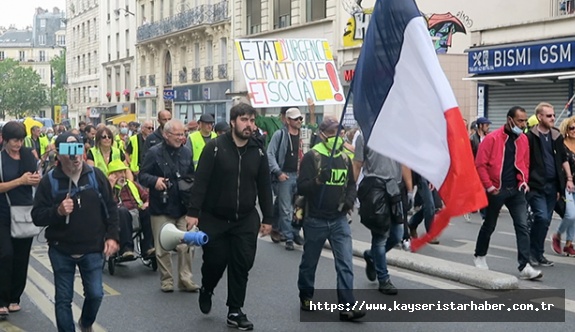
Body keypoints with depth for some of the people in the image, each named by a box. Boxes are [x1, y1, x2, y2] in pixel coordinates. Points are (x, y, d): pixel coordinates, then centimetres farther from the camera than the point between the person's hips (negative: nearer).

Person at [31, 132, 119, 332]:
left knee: (95, 294, 5)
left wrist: (112, 236, -3)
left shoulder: (96, 176, -3)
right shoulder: (49, 181, -7)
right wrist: (57, 211, -24)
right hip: (61, 250, -1)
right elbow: (37, 217, -7)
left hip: (93, 249, 1)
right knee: (63, 299, 7)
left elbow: (110, 208, 4)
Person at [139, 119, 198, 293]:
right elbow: (142, 175, -3)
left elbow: (192, 176, 21)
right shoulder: (154, 152, -5)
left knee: (185, 246, 1)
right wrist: (154, 180, -21)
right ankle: (166, 280, 18)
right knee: (162, 247, 5)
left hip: (182, 207, 3)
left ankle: (185, 279, 11)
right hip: (161, 208, -3)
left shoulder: (186, 152, 10)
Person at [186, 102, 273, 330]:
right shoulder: (215, 147, -10)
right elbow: (200, 182, -12)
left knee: (242, 265, 2)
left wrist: (267, 218, 5)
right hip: (214, 218, -3)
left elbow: (264, 187, 6)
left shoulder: (258, 151, 2)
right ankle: (206, 290, 37)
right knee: (215, 261, 4)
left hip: (245, 220, 3)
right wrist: (193, 212, -17)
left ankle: (235, 311, 15)